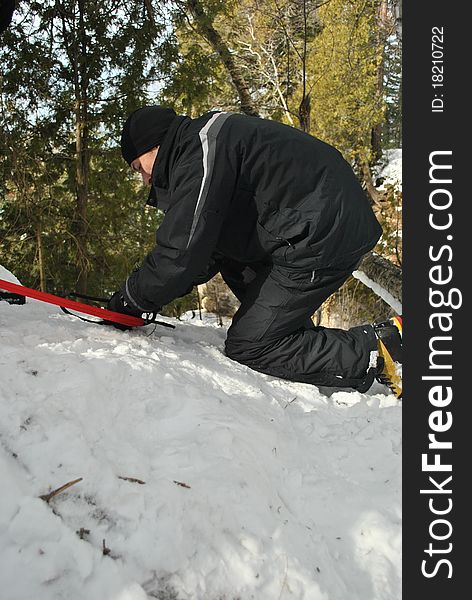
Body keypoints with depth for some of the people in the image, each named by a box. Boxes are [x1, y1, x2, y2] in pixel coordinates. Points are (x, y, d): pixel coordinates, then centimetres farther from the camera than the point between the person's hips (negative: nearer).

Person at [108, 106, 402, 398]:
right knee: (229, 259, 25)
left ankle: (380, 348, -5)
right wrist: (147, 295, 16)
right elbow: (209, 248, 22)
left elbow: (182, 251, -18)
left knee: (246, 347, -3)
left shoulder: (202, 150, -12)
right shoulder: (205, 145, 21)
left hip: (324, 237, -10)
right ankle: (300, 337, 17)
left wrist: (129, 301, -3)